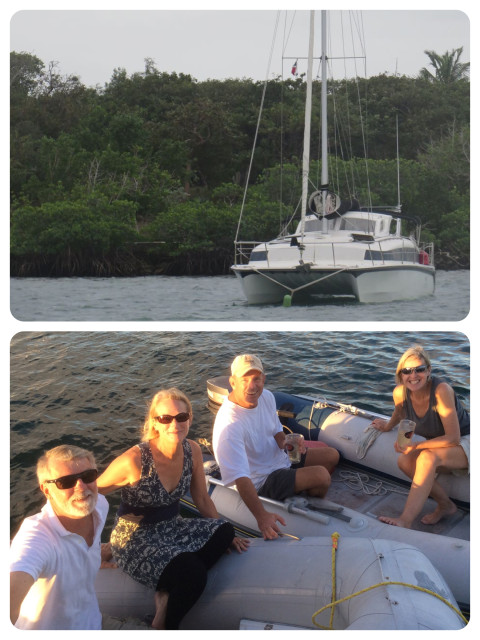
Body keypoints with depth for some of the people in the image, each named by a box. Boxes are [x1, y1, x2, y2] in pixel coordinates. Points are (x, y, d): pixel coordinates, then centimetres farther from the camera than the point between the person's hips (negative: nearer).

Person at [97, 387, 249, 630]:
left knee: (224, 531, -18)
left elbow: (202, 499, 7)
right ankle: (163, 627, 1)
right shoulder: (134, 460, -25)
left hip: (171, 527, 6)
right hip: (134, 538, -6)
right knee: (193, 575, -28)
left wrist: (226, 536, 4)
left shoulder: (192, 451, -7)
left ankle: (167, 595, -10)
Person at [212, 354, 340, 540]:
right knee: (321, 475, -21)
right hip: (259, 481, -9)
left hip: (279, 460, 9)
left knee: (331, 455, 11)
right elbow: (240, 478, -38)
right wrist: (261, 515, -48)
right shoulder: (228, 425, -34)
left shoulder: (266, 396, -7)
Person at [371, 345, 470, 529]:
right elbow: (400, 411, 15)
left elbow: (453, 438, -28)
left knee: (427, 457, -32)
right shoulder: (400, 392, -13)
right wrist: (388, 426, 32)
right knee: (405, 461, -18)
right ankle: (445, 505, 1)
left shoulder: (441, 390, -30)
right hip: (441, 445, 7)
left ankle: (405, 520, -35)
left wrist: (415, 446, -27)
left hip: (466, 443, -7)